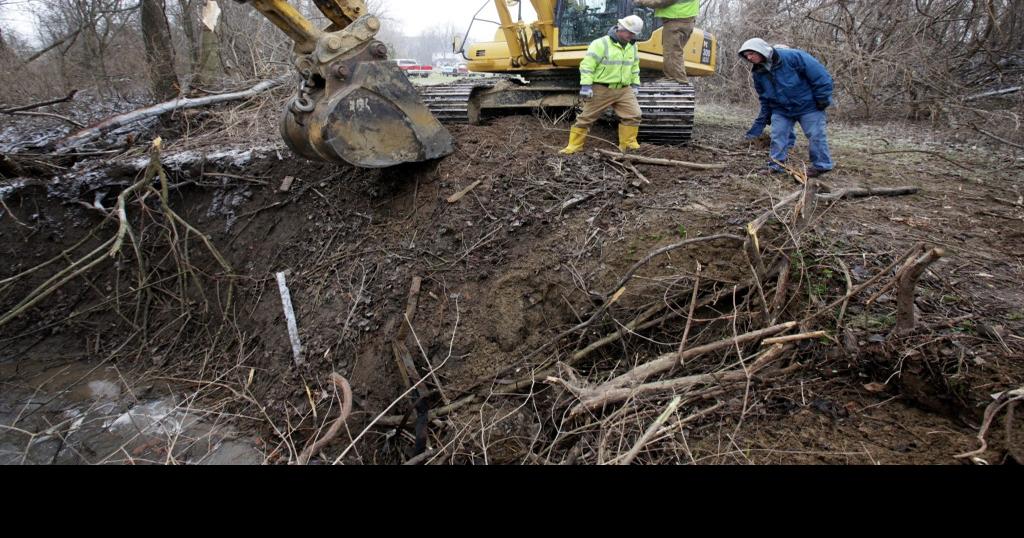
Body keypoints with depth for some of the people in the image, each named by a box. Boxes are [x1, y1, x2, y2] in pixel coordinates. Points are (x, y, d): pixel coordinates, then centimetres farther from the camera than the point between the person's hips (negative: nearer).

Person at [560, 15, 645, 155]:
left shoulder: (632, 46, 9)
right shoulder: (601, 44, -13)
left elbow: (635, 67, 22)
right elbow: (587, 65, -16)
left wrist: (635, 84, 17)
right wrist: (585, 85, -20)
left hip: (624, 90, 5)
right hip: (601, 89, -5)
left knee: (634, 115, -6)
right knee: (586, 117, 1)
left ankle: (628, 144, 8)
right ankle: (574, 145, 10)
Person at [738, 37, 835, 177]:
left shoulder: (792, 56, -22)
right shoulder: (758, 73, -2)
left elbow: (820, 74, -18)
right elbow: (765, 99, 11)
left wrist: (822, 99, -16)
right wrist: (761, 121, 10)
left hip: (808, 106, -5)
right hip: (781, 110, 5)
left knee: (816, 135, 1)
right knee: (777, 136, 2)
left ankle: (822, 165, 12)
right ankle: (776, 165, 11)